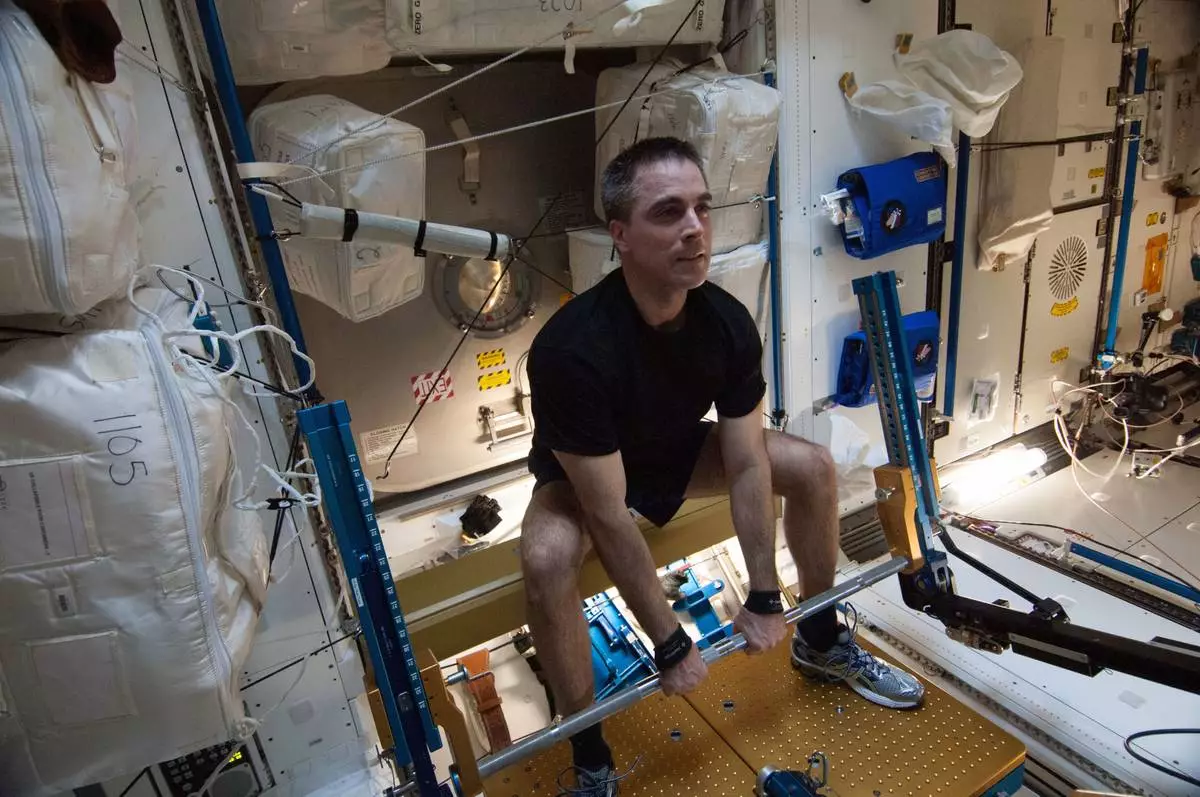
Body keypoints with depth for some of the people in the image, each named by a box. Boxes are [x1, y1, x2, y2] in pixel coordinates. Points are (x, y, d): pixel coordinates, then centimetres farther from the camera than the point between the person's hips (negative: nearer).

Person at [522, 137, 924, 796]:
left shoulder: (728, 322, -22)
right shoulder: (572, 349, -38)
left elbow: (747, 466, -14)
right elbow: (609, 516, -33)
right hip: (580, 475, -4)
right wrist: (671, 646, -25)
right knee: (548, 559, -36)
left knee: (813, 468, -7)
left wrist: (763, 599, -10)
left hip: (677, 450, 5)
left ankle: (821, 641, 17)